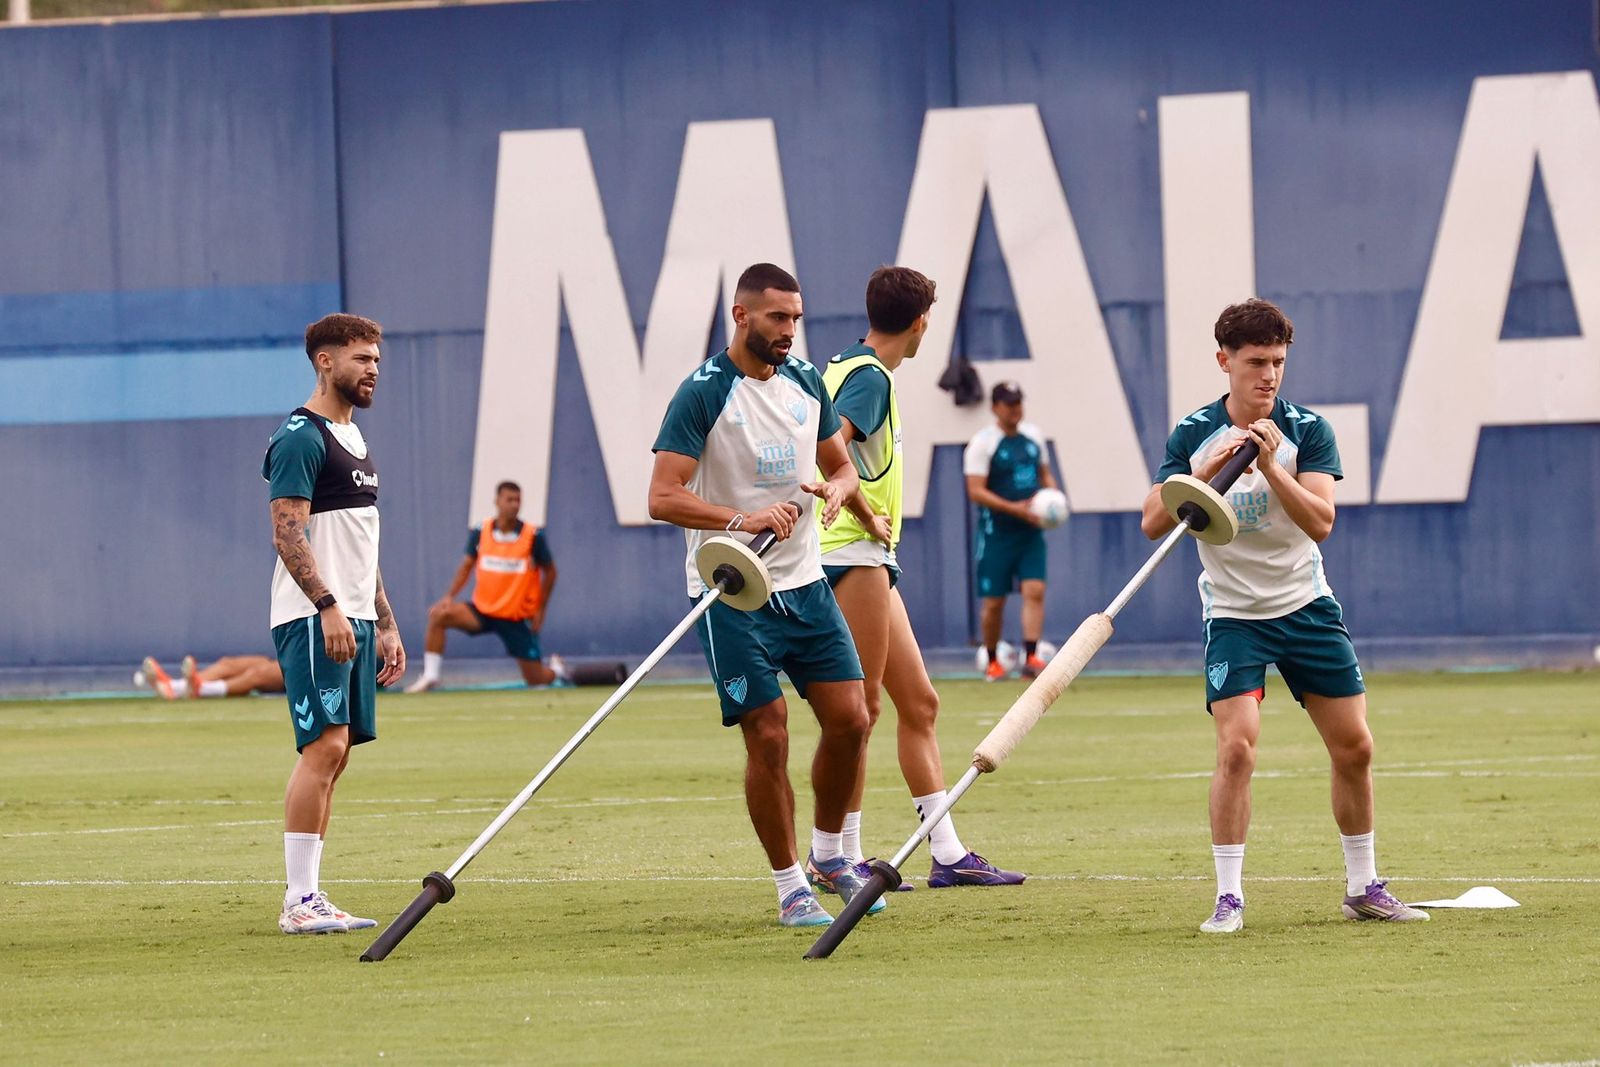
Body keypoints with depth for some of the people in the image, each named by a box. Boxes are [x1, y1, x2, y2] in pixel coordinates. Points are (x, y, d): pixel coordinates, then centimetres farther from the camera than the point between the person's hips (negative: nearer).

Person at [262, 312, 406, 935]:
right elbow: (288, 535, -17)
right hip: (313, 619, -9)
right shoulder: (299, 439, -9)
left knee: (333, 755, 7)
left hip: (354, 619, 9)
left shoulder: (355, 439, 20)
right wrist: (328, 607, -25)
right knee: (324, 747, -14)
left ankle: (308, 896, 8)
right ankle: (299, 901, -14)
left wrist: (384, 624, 23)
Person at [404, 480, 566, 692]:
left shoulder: (534, 537, -11)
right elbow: (467, 565, 7)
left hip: (517, 618, -2)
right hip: (482, 610, 2)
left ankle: (556, 669, 38)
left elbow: (550, 571, 1)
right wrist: (450, 596, -8)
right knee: (439, 615, -24)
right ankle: (430, 676, -17)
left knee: (536, 679, 0)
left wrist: (540, 609, -1)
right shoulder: (480, 533, -4)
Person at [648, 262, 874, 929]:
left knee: (850, 719, 1)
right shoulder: (703, 392, -12)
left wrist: (837, 487, -6)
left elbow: (842, 465, 19)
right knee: (768, 738, -7)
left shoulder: (805, 380, 8)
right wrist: (742, 518, -30)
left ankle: (828, 854, 22)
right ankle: (790, 888, 5)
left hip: (804, 582, 6)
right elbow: (663, 498, -17)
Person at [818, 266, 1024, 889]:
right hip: (852, 556, -10)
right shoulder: (870, 377, -14)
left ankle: (947, 853, 11)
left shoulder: (844, 366, 15)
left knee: (918, 702, 10)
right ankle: (840, 856, -1)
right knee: (860, 708, -6)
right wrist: (867, 516, -21)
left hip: (869, 559, 10)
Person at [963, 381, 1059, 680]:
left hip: (1030, 532, 4)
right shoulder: (982, 443, -10)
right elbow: (976, 491, -16)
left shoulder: (1033, 436, 9)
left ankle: (1030, 657, -17)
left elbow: (1045, 474, 22)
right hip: (997, 533, -4)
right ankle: (992, 662, 18)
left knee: (1035, 591, -12)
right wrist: (1015, 509, -25)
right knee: (994, 601, 2)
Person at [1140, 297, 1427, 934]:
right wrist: (1207, 472, -24)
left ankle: (1363, 887, 18)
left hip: (1307, 607, 2)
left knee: (1354, 748, 2)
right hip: (1232, 613, -2)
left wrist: (1270, 467, -30)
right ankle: (1229, 898, -11)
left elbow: (1320, 523, -17)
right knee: (1236, 746, -18)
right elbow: (1153, 523, -11)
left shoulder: (1308, 430, -7)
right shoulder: (1193, 435, -5)